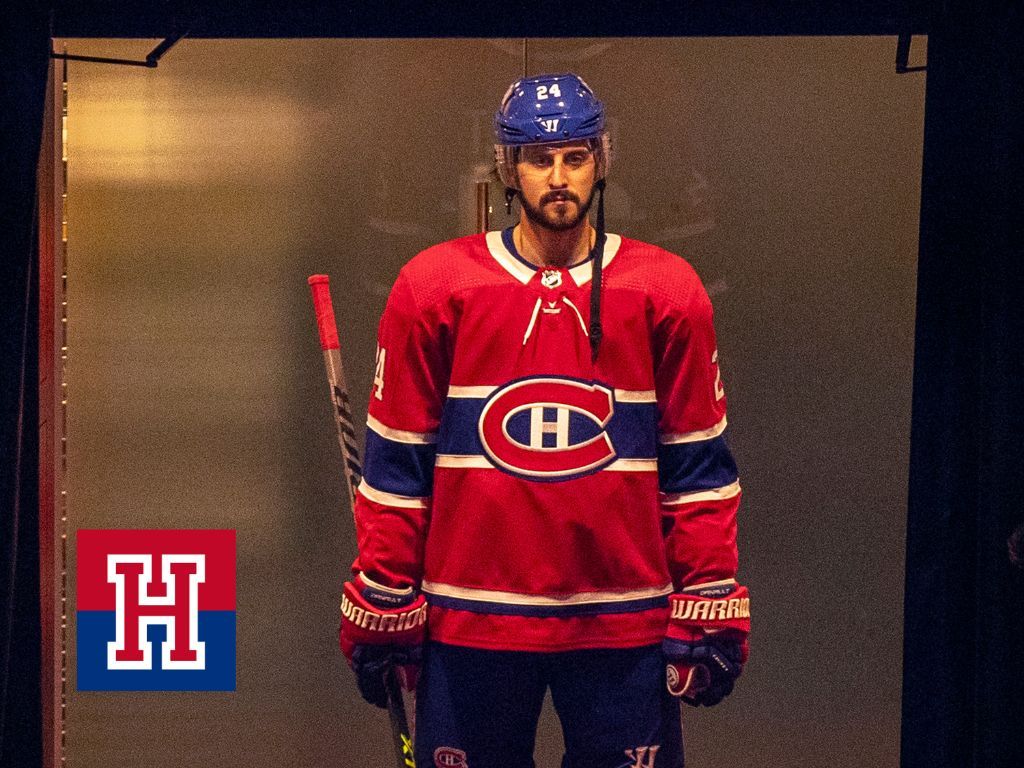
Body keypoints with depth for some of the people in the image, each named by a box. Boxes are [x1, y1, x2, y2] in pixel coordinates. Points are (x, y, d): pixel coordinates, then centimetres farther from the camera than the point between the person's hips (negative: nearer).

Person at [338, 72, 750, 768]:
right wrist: (382, 611, 2)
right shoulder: (433, 287, -1)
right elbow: (396, 463, 2)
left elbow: (698, 466, 4)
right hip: (469, 619, 0)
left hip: (625, 622, 1)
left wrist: (709, 615, 1)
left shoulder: (668, 291, 1)